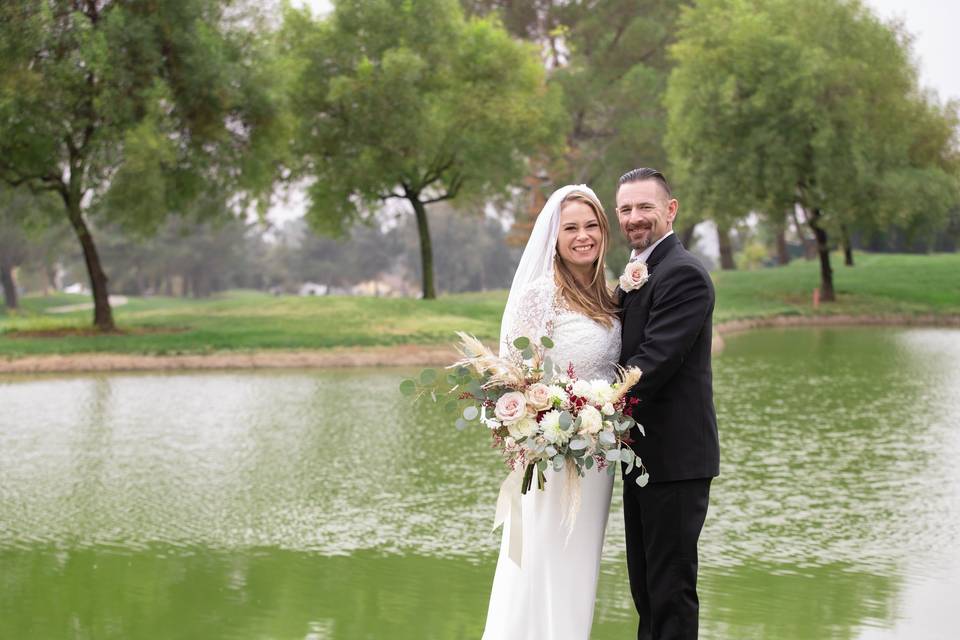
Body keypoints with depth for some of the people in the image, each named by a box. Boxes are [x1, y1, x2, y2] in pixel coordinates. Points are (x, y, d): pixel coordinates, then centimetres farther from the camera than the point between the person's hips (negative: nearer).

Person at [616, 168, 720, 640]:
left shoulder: (683, 274, -15)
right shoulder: (636, 273, 15)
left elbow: (654, 361, -23)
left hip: (674, 459, -10)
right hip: (642, 458, 10)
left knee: (671, 588, -3)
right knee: (645, 586, 17)